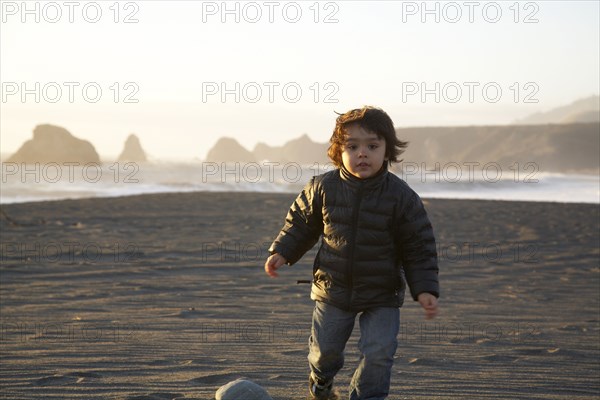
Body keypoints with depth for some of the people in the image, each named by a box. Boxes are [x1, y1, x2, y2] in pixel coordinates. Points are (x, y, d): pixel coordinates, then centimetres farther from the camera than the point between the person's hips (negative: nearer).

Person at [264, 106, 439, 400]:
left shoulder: (402, 197, -14)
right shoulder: (322, 188, -9)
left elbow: (419, 248, -8)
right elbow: (301, 222, 9)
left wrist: (425, 289, -14)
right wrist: (282, 252, 0)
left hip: (382, 296, -1)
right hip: (333, 288, 2)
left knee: (378, 353, -9)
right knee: (324, 348, 12)